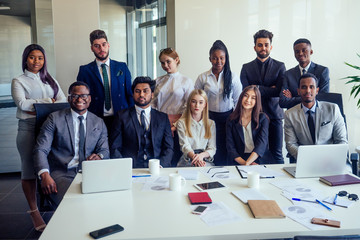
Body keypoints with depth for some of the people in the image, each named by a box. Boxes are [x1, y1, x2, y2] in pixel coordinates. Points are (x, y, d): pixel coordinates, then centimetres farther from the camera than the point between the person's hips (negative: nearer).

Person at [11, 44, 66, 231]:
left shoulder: (50, 80, 17)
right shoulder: (18, 81, 5)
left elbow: (63, 100, 7)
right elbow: (22, 103, -10)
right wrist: (48, 101, -7)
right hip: (29, 128, -3)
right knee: (29, 169, 1)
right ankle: (34, 211, 13)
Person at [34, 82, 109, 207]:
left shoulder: (99, 123, 15)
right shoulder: (55, 118, 5)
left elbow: (105, 150, 12)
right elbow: (40, 150, -1)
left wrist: (99, 156, -15)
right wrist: (45, 175, -19)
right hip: (62, 174, -2)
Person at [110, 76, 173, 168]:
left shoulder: (163, 118, 15)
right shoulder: (122, 116, 10)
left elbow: (168, 148, 10)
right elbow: (115, 148, 5)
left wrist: (160, 165, -9)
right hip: (130, 169, -1)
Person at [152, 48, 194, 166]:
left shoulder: (186, 81, 4)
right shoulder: (158, 81, 12)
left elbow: (189, 107, -1)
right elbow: (153, 103, 12)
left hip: (177, 125, -2)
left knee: (175, 158, -3)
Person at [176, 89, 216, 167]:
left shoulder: (211, 123, 15)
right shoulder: (181, 123, 7)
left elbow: (212, 149, 6)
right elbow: (185, 146, -6)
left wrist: (201, 155, -18)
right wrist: (194, 156, -30)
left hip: (206, 161, 2)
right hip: (187, 162, -2)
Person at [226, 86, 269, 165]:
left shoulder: (263, 118, 5)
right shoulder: (232, 120, 7)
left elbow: (262, 143, -9)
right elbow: (230, 147, 1)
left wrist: (247, 163, -23)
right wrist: (243, 162, -17)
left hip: (259, 161, 0)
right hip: (239, 162, 1)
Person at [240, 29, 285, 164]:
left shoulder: (279, 66, 6)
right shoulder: (247, 68, 7)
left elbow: (279, 91, -7)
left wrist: (257, 88, -9)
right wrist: (269, 89, -8)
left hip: (274, 115, 0)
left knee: (277, 154, 4)